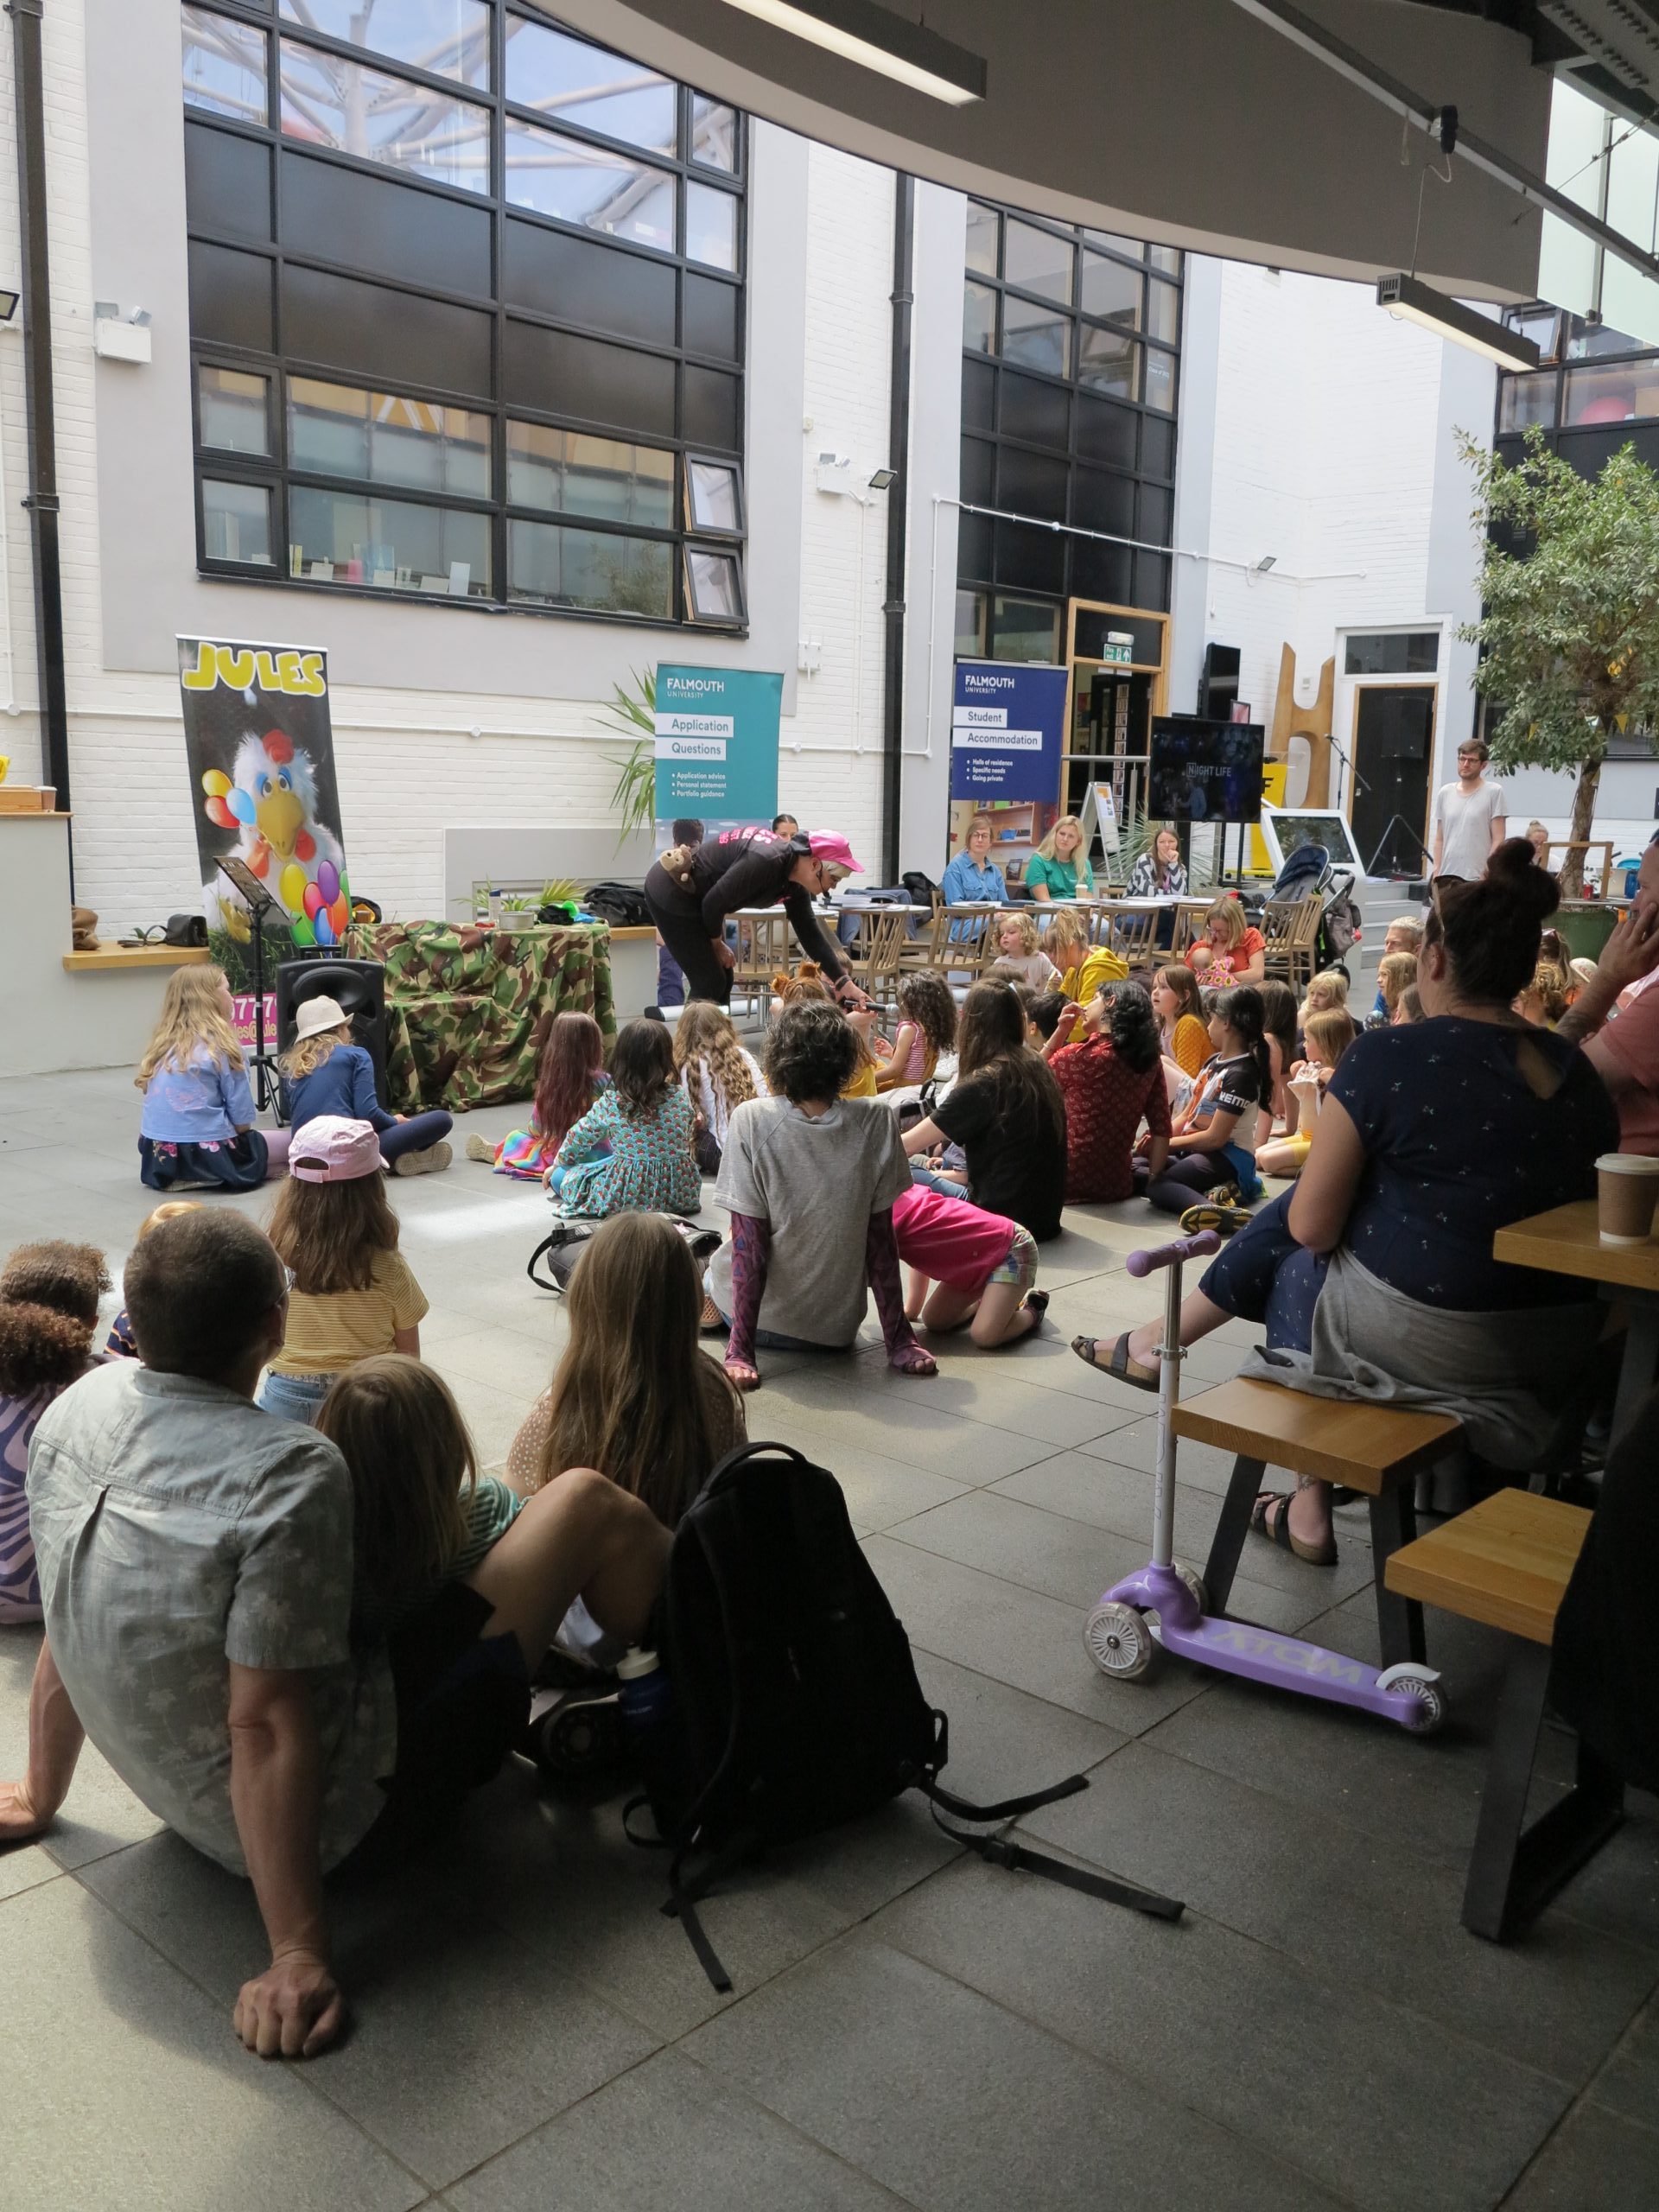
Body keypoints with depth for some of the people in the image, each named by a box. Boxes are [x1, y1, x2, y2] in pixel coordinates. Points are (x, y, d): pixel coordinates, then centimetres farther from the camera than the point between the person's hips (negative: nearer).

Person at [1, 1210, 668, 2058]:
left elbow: (69, 1623, 4)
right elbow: (267, 1727, -29)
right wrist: (298, 1957, -22)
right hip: (339, 1814, -8)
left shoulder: (76, 1409, -8)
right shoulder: (291, 1472, -30)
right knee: (591, 1504, -1)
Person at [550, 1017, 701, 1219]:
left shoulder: (609, 1103, -9)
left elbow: (576, 1141, 5)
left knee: (560, 1176, 16)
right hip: (678, 1194, 2)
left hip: (625, 1194, -2)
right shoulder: (680, 1097, -4)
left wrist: (556, 1166, 25)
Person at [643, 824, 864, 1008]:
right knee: (709, 983, -8)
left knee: (722, 980, 10)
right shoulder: (765, 861, -30)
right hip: (670, 891, -9)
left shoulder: (795, 885, -1)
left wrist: (845, 983, 1)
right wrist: (717, 943, -6)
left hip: (695, 897, 9)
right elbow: (713, 902, -25)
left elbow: (811, 934, 6)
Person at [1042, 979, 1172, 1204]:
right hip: (1119, 1185, 5)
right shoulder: (1150, 1060, 1)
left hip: (1071, 1185, -5)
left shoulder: (1078, 1056, -15)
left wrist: (1060, 1031, -3)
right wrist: (1152, 1180, 11)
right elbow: (1161, 1129, 3)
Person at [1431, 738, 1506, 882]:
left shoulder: (1494, 792, -1)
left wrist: (1487, 873, -11)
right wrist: (1437, 873, 6)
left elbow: (1498, 839, -4)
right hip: (1447, 877, 5)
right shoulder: (1444, 793, 12)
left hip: (1477, 879, -5)